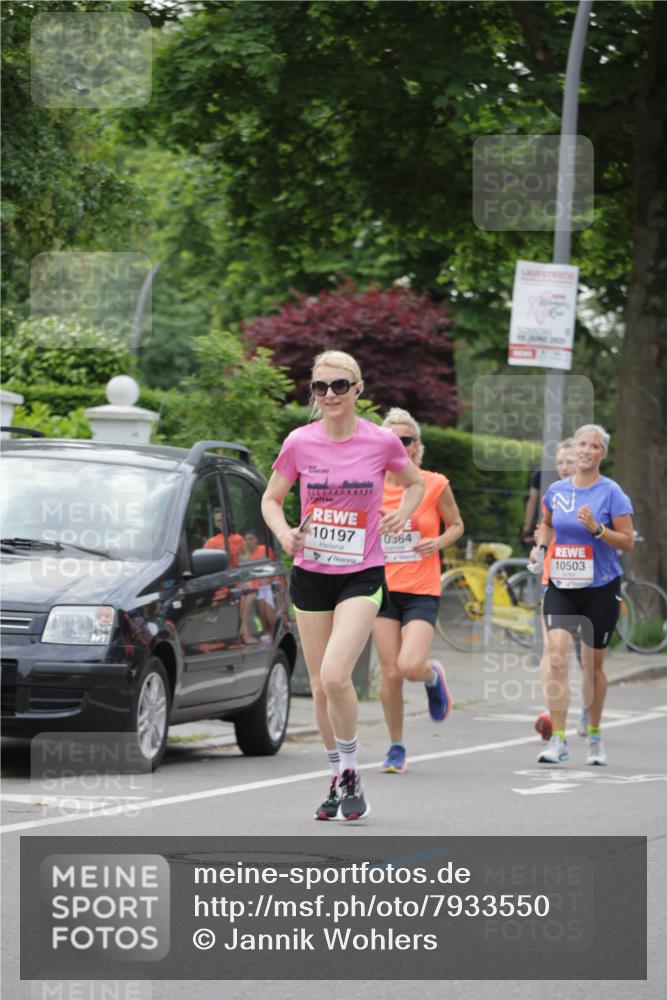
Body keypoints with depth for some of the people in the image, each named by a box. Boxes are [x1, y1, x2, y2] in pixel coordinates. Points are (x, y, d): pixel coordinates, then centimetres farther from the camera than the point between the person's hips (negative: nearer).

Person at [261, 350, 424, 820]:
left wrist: (400, 515, -5)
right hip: (311, 574, 3)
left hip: (362, 574, -3)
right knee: (321, 686, 7)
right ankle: (338, 779, 24)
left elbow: (415, 483, 14)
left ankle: (352, 776, -3)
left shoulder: (381, 441, -5)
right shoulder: (300, 443, -3)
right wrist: (285, 534, -11)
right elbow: (271, 500, 9)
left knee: (335, 675, -20)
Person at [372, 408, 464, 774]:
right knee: (390, 673, -2)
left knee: (410, 666, -19)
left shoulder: (435, 484, -4)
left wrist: (439, 542, -10)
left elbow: (456, 525, 10)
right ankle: (396, 747, 16)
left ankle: (434, 676, 20)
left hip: (422, 591, -2)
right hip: (383, 588, 2)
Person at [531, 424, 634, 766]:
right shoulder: (556, 491, 4)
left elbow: (628, 542, -7)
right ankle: (558, 741, -15)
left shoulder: (611, 493, -6)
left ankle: (594, 736, 30)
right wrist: (540, 545, 5)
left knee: (593, 665, 9)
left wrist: (596, 529, -21)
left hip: (601, 588, -2)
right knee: (556, 656, -16)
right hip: (561, 585, 2)